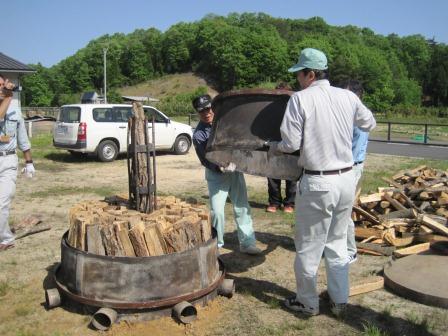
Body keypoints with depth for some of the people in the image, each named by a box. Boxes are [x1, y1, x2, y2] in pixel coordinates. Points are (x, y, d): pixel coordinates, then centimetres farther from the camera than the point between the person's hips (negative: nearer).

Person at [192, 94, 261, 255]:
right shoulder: (198, 134, -9)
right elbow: (205, 160, -14)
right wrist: (220, 168, -29)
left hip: (235, 170, 4)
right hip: (216, 175, -3)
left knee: (242, 208, 6)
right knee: (217, 211, -5)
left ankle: (247, 243, 16)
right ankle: (216, 244, 15)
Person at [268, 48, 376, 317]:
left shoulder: (301, 99, -12)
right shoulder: (348, 97, 2)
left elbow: (292, 143, -14)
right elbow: (370, 124, 17)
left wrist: (275, 148, 7)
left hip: (318, 184, -5)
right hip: (347, 179, 6)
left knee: (309, 247, 11)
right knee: (338, 243, 20)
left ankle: (308, 302, 27)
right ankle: (340, 301, 31)